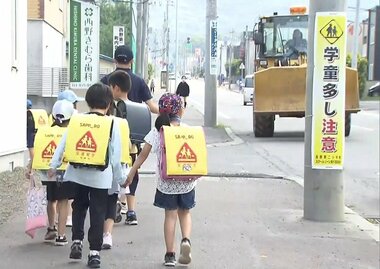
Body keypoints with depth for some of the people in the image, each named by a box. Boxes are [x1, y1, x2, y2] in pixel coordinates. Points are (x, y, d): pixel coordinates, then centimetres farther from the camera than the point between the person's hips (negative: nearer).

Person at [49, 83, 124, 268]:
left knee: (79, 208, 22)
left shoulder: (76, 120, 0)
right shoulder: (112, 124, -6)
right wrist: (119, 178, 6)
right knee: (97, 214, 5)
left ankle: (77, 242, 15)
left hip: (77, 173, 2)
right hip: (100, 176, -2)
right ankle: (94, 252, 5)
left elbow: (63, 144, 1)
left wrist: (53, 165, 9)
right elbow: (115, 156, -4)